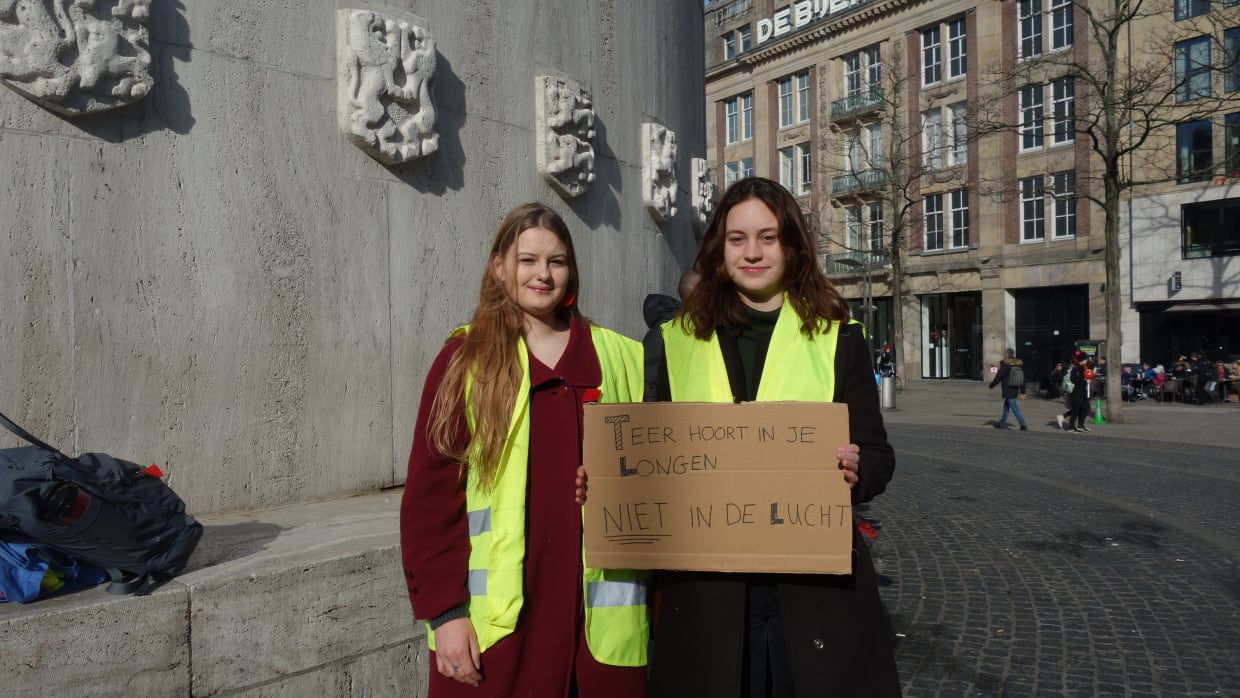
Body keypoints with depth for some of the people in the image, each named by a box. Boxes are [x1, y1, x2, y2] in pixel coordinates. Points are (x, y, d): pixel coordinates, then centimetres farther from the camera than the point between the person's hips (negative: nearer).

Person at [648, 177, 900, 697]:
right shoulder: (680, 340, 6)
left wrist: (853, 472, -21)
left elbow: (878, 454, 0)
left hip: (815, 580, -1)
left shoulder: (837, 336, 2)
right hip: (706, 584, 1)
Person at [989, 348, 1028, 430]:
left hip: (1007, 390, -7)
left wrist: (992, 385, 4)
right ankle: (1002, 423, 30)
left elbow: (998, 377, -11)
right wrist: (1022, 392, 12)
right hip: (1015, 390, 7)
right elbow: (1022, 379, 7)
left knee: (1014, 408, -6)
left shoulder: (1004, 364, -15)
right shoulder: (1020, 364, 4)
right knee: (1006, 405, 20)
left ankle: (1023, 425, -11)